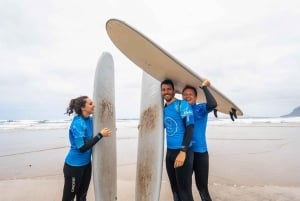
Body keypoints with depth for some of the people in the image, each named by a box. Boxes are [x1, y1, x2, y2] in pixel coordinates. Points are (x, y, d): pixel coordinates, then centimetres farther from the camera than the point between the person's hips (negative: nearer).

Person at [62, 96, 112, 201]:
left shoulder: (91, 120, -2)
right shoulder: (77, 123, -23)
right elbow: (82, 148, -26)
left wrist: (108, 130, -4)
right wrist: (100, 135, -27)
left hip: (86, 163, 7)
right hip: (74, 165, -7)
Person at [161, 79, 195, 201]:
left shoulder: (182, 105, -7)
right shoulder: (164, 109, 13)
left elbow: (190, 128, -15)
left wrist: (183, 152, -22)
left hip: (182, 152, -7)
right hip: (169, 152, 7)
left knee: (184, 190, 0)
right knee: (175, 189, 15)